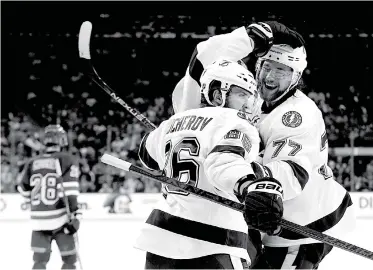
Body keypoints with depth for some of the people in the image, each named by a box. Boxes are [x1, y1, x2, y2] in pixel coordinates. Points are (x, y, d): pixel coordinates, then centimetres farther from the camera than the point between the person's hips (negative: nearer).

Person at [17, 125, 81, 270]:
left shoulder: (33, 162, 6)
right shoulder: (66, 160, -7)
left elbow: (25, 190, 15)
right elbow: (69, 189, -16)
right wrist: (73, 214, -14)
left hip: (39, 219, 4)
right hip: (60, 218, -4)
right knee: (69, 258, 8)